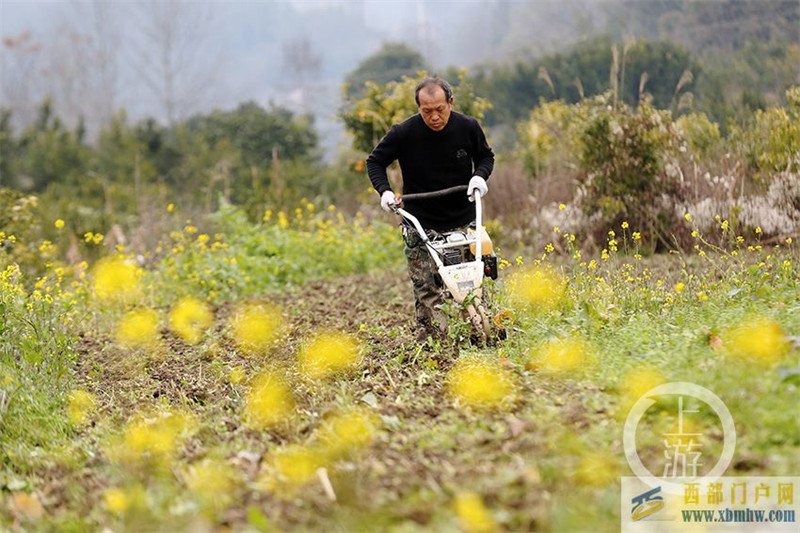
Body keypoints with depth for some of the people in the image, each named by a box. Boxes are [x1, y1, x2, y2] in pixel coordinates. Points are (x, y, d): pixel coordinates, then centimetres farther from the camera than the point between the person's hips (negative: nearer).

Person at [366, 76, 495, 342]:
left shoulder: (468, 127, -6)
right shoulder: (404, 133, -11)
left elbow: (485, 156, 14)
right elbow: (375, 161, 4)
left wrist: (479, 176, -7)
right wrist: (384, 191, -12)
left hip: (463, 222, 2)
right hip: (420, 227, -2)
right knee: (427, 291, -7)